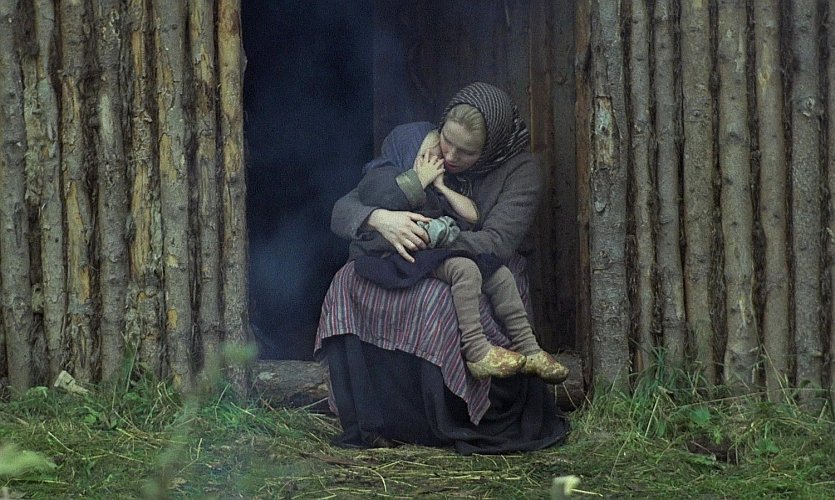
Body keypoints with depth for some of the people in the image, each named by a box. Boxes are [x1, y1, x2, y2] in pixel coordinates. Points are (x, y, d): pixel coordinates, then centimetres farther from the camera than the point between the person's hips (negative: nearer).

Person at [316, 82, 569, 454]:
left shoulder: (520, 171, -7)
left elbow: (496, 243, -22)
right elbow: (341, 211, -5)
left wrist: (421, 243, -30)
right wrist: (378, 220, -30)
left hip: (486, 285, -4)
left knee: (437, 301, -39)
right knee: (348, 284, -25)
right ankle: (372, 424, -20)